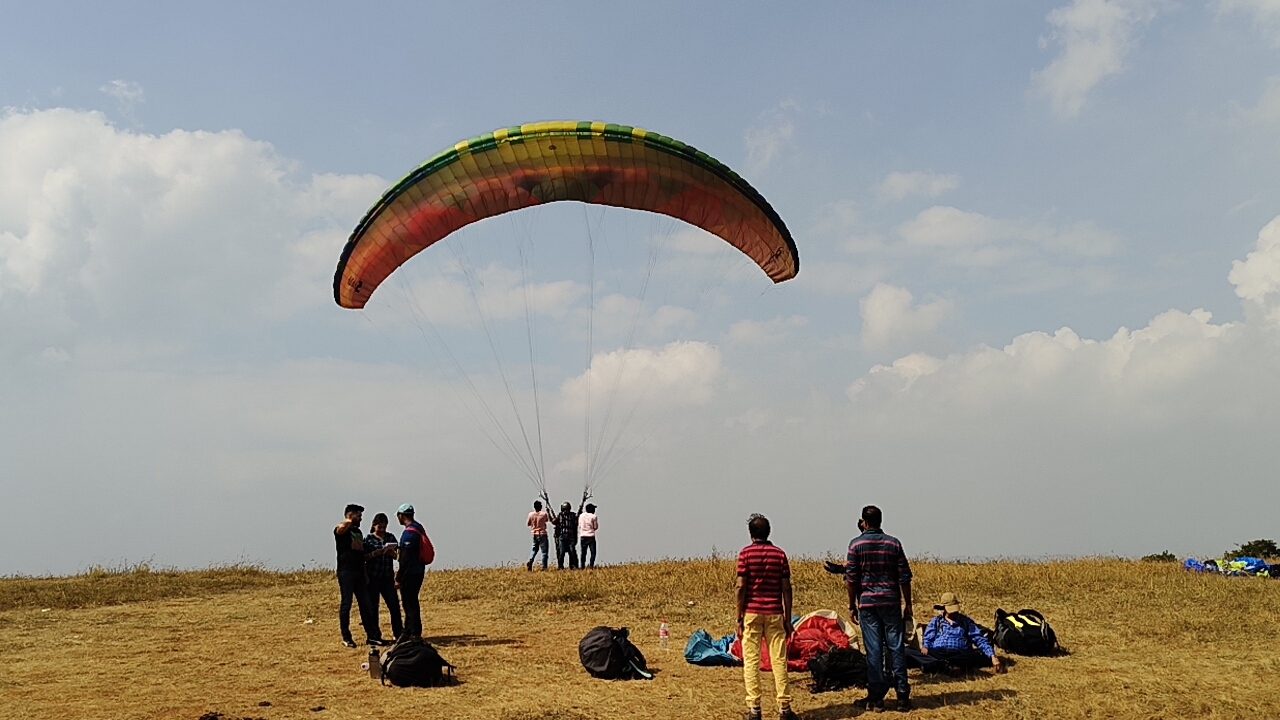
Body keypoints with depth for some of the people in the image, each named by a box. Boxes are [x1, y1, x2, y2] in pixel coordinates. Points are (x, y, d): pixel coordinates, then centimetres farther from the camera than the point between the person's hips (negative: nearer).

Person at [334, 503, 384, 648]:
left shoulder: (358, 531, 21)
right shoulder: (342, 530, -4)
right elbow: (341, 527, -32)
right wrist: (349, 521, -18)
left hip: (359, 572, 7)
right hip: (346, 572, -7)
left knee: (366, 604, 5)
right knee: (346, 604, -3)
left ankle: (372, 636, 8)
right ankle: (346, 637, 3)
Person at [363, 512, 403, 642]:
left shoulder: (391, 537, 10)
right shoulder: (368, 538, 0)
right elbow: (363, 557, -5)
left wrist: (392, 553, -11)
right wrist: (375, 553, -19)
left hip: (388, 577, 3)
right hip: (373, 577, -3)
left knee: (394, 604, 0)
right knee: (373, 606, 2)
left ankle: (398, 632, 8)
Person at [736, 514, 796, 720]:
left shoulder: (746, 554, -3)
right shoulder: (780, 554, 4)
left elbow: (741, 587, -6)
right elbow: (786, 589, 3)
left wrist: (739, 618, -1)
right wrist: (788, 619, 9)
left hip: (752, 612, -2)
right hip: (774, 613, 2)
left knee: (751, 661, 2)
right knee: (779, 660, 5)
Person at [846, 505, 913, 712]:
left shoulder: (856, 544, -2)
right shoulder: (894, 543, 3)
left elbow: (851, 579, -3)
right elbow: (905, 578, 2)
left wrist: (852, 606, 6)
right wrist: (908, 606, 8)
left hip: (868, 603, -1)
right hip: (891, 602, 1)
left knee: (874, 650, 2)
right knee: (896, 648, 5)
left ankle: (877, 697, 6)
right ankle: (903, 695, 6)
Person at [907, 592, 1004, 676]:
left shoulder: (966, 621, 22)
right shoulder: (936, 621, 25)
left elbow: (980, 640, 12)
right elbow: (927, 639, 16)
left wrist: (993, 656, -5)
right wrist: (925, 647, -9)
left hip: (960, 655, 0)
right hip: (936, 654, 0)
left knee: (984, 656, -32)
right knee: (907, 653, -26)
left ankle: (936, 665, -43)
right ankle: (948, 667, -46)